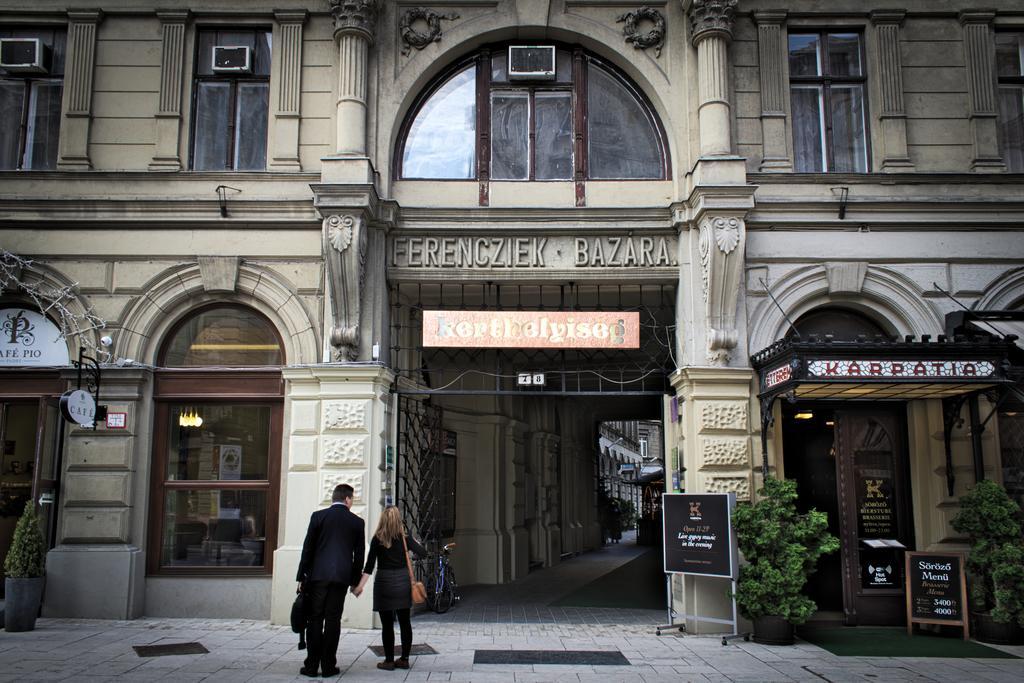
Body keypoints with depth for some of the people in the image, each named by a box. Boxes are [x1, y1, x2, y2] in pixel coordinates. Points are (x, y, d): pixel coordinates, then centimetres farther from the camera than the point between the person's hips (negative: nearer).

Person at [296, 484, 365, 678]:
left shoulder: (318, 516, 2)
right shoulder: (357, 522, 5)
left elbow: (308, 548, 1)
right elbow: (359, 554, 8)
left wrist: (302, 576, 6)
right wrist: (355, 581, 16)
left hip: (317, 575, -1)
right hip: (342, 576, 1)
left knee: (315, 619, 5)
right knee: (333, 620, 5)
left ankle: (312, 665, 5)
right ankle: (328, 665, 6)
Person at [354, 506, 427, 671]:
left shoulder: (377, 539, -4)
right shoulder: (405, 538, 0)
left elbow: (369, 565, -8)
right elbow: (423, 553, -1)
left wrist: (360, 586, -6)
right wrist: (415, 542, 18)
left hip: (384, 583, -2)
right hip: (403, 582, 2)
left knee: (387, 624, 3)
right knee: (405, 622, 9)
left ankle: (389, 661, 7)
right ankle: (404, 659, 14)